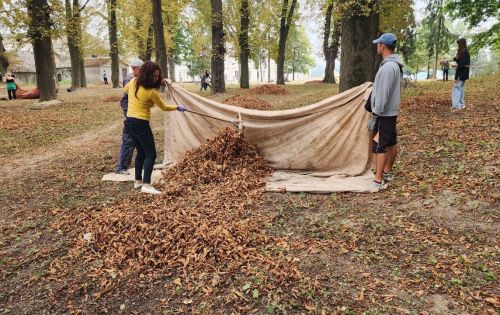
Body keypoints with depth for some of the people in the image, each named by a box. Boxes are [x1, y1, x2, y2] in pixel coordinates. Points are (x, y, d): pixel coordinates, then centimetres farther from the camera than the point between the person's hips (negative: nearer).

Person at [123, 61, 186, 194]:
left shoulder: (133, 82, 4)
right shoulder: (151, 92, -16)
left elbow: (125, 89, 29)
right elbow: (164, 107, -1)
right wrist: (178, 107, 14)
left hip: (129, 122, 8)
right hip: (140, 124, -8)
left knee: (141, 152, 19)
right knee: (151, 154, -3)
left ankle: (138, 181, 26)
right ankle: (146, 185, -9)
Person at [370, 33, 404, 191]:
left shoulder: (388, 67, -22)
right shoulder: (395, 64, 12)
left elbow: (383, 93, -24)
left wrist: (376, 111, -18)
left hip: (384, 114, -11)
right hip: (392, 111, 11)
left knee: (379, 146, -9)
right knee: (391, 142, 17)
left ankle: (378, 181, -6)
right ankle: (387, 172, 30)